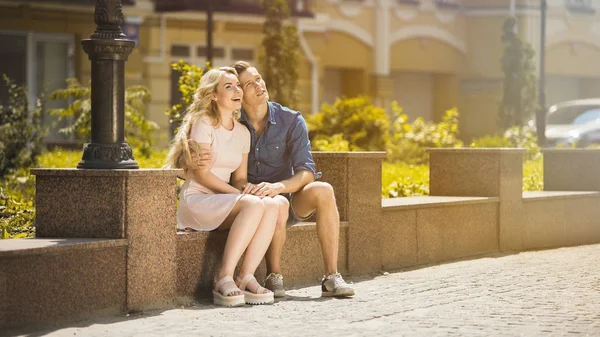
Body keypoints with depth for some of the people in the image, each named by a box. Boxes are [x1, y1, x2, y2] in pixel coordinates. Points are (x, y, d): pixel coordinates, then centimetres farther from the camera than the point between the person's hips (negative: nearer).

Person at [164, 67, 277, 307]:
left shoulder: (242, 132, 16)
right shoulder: (204, 124, -5)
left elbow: (240, 178, 15)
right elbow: (201, 174, -11)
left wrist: (246, 189, -9)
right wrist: (238, 194, -16)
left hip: (223, 202, 6)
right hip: (196, 200, -6)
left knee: (271, 205, -23)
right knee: (253, 204, -32)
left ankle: (246, 276, -28)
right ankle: (224, 278, -31)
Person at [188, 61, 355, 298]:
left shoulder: (291, 121, -6)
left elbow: (306, 172, -15)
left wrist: (277, 187, -36)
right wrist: (195, 161, -31)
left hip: (289, 197, 2)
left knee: (323, 191, -30)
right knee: (278, 205, -38)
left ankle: (331, 278, -28)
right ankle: (274, 277, -20)